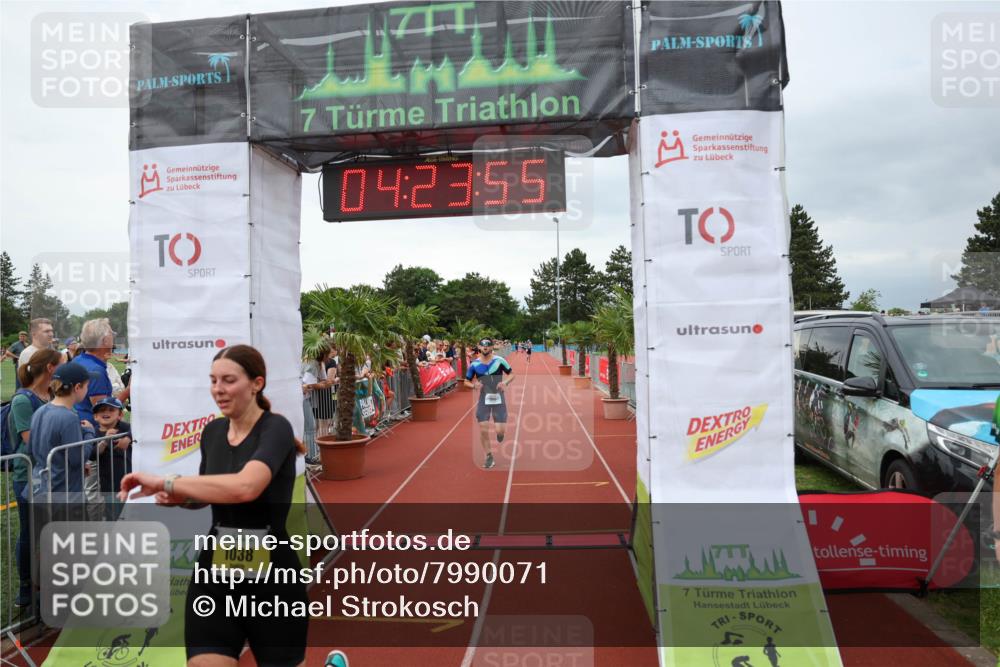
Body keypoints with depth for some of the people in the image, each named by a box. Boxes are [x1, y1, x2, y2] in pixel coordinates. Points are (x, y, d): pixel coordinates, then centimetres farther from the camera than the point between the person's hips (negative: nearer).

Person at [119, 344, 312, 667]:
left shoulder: (275, 428, -17)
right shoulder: (212, 431, 4)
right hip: (215, 572, 5)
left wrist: (165, 481, -28)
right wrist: (180, 496, -2)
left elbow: (245, 487, -36)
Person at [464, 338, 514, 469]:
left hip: (498, 399, -1)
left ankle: (499, 434, 33)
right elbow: (466, 382, 7)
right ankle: (489, 457, 13)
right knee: (483, 430, -4)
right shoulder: (474, 365, -2)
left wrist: (505, 382, -16)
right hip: (483, 400, 1)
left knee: (500, 430, -6)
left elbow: (512, 374, 4)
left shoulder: (499, 361, -6)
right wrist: (474, 385, -14)